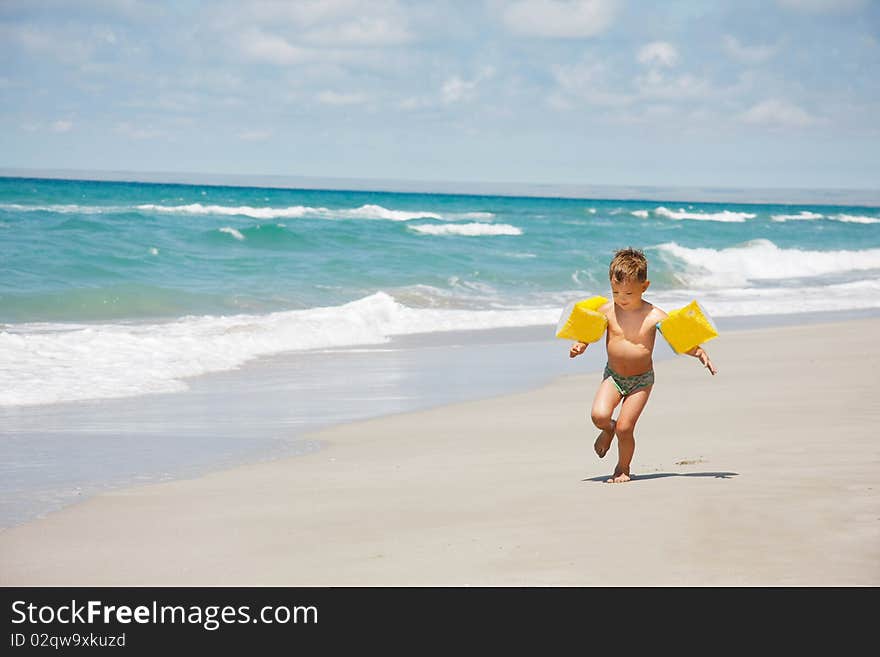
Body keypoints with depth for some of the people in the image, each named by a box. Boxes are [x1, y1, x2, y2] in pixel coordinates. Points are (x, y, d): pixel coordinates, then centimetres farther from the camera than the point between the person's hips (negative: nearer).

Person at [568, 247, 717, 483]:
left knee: (625, 428, -6)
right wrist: (580, 346, -14)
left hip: (641, 380, -2)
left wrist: (699, 352, -27)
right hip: (613, 375, 2)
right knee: (599, 415, -20)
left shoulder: (654, 316, -14)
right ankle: (608, 429, 19)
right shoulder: (607, 311, -8)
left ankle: (623, 468, 22)